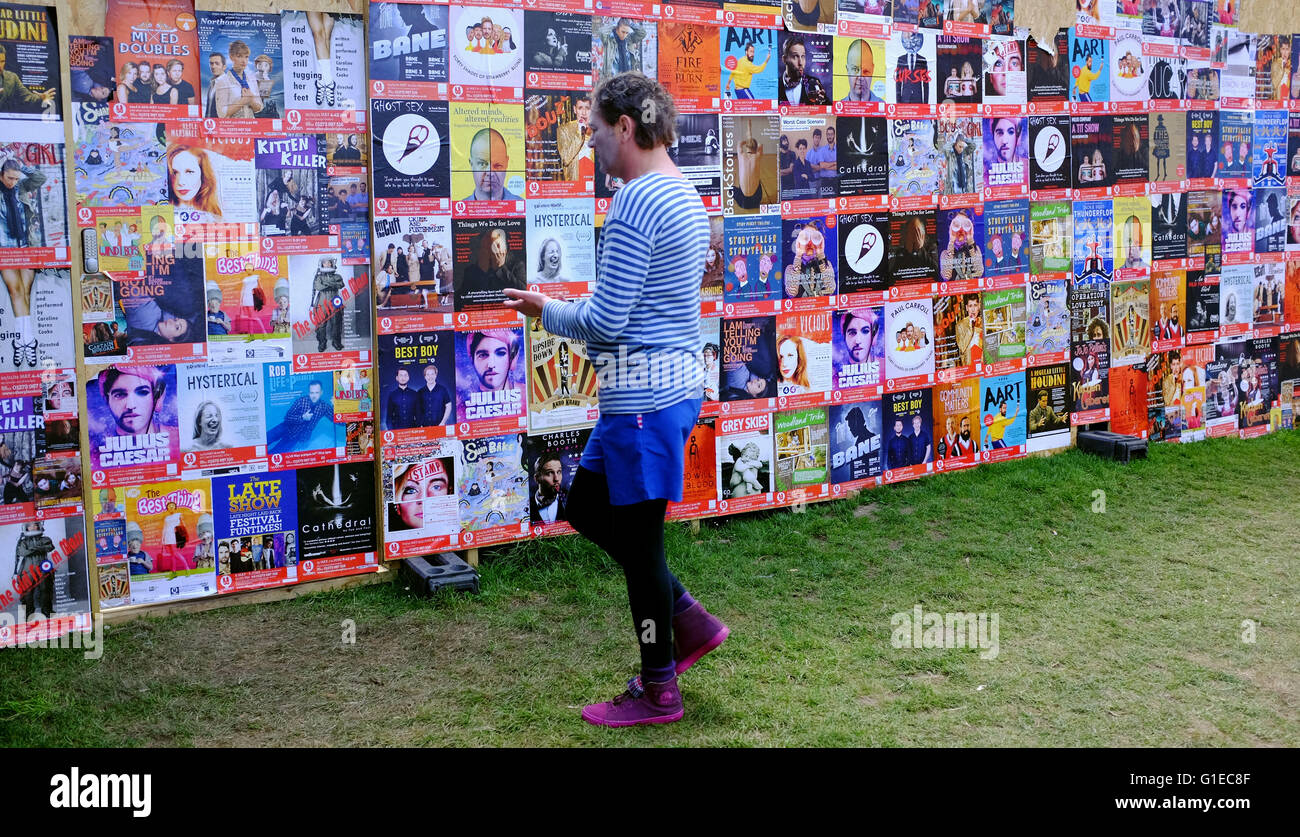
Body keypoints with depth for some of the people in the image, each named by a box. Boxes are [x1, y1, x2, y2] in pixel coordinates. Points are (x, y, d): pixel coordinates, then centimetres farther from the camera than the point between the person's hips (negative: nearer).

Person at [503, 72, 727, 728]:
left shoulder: (636, 203, -18)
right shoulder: (685, 196, 14)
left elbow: (606, 320, -20)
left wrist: (547, 311, -2)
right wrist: (565, 309, 14)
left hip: (643, 401, -10)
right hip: (677, 384, 10)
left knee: (638, 538, 2)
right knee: (586, 507, 22)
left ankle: (658, 692, 17)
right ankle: (687, 620, 24)